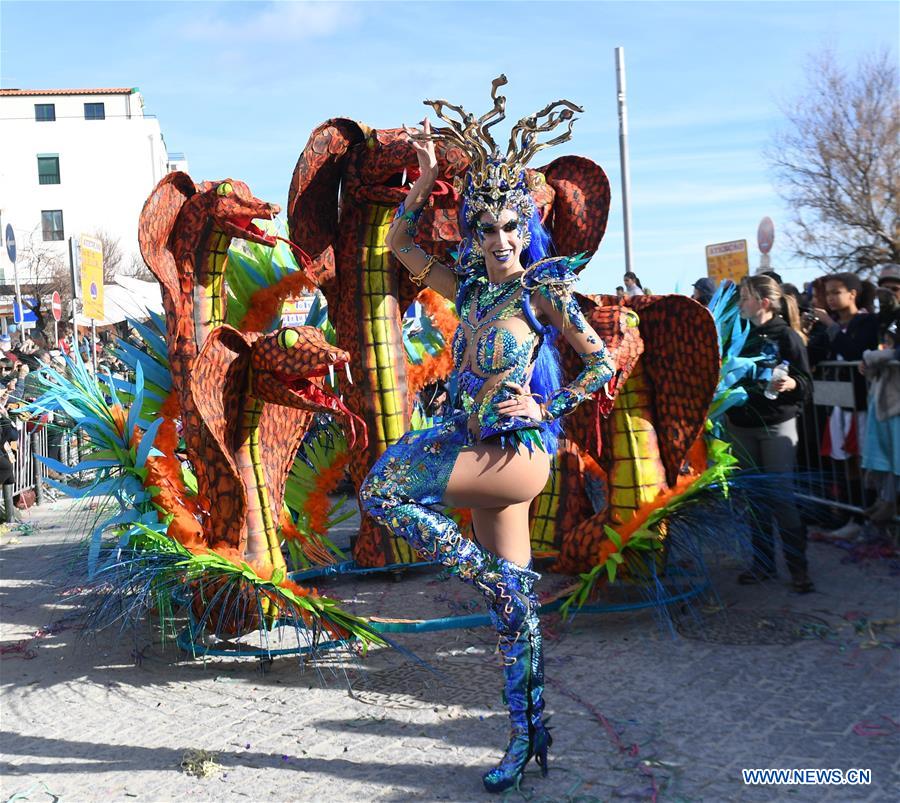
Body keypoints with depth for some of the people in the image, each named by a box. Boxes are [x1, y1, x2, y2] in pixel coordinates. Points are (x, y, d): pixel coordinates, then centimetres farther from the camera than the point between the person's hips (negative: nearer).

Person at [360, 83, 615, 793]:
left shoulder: (545, 289, -4)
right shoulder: (471, 288, 13)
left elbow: (604, 363, -2)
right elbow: (399, 245, 17)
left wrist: (546, 408, -10)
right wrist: (426, 178, 8)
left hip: (520, 450, -6)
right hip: (480, 452, 6)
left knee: (383, 487, -19)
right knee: (514, 602, 10)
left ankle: (488, 576, -6)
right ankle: (529, 738, 21)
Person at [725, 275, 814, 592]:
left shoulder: (787, 336, -8)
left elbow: (806, 384, -9)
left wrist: (792, 384, -28)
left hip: (776, 425, -5)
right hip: (741, 426, 5)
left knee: (782, 497, -4)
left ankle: (798, 568, 5)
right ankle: (763, 563, 19)